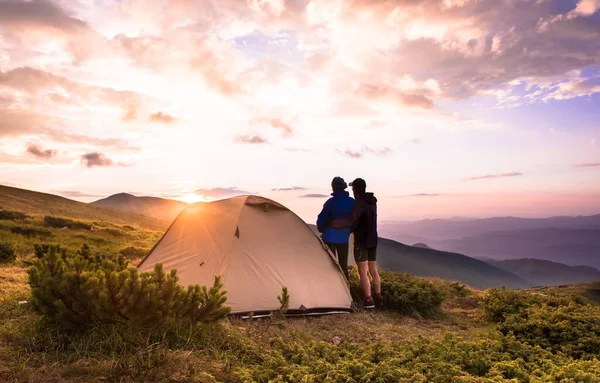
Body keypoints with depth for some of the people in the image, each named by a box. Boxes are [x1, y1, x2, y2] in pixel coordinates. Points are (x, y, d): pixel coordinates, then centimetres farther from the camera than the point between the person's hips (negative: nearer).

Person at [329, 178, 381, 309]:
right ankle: (378, 297, 21)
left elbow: (350, 221, -26)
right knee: (373, 270, 15)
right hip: (373, 240, 9)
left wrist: (331, 223, -19)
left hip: (362, 241, -8)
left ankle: (369, 300, -4)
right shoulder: (372, 202, 11)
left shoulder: (359, 202, -17)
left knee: (363, 272, -3)